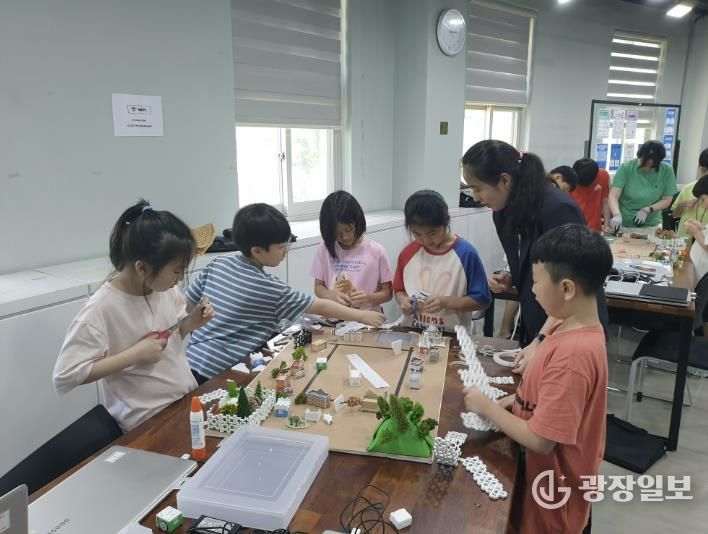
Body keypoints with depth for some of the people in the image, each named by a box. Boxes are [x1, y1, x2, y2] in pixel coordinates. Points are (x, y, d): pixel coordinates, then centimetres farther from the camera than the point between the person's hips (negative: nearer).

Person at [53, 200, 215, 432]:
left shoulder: (166, 288, -2)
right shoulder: (101, 309, -20)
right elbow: (64, 376, -21)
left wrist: (190, 323, -7)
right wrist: (135, 354, -23)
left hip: (188, 400, 6)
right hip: (149, 423, -6)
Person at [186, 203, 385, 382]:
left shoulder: (216, 265, 1)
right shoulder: (271, 289, -15)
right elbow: (322, 307, -8)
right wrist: (362, 315, 2)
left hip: (191, 361, 7)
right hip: (218, 374, -7)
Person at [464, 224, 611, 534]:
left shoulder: (573, 352, -32)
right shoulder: (571, 327, -4)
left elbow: (541, 440, -28)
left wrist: (487, 407, -17)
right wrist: (508, 402, -3)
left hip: (552, 492, -8)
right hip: (545, 474, 8)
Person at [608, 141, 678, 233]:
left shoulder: (667, 171, -4)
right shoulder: (626, 168, -9)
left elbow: (667, 200, 3)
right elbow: (613, 196, -15)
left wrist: (647, 210, -14)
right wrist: (617, 215, -33)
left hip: (651, 225, 1)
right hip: (623, 224, 0)